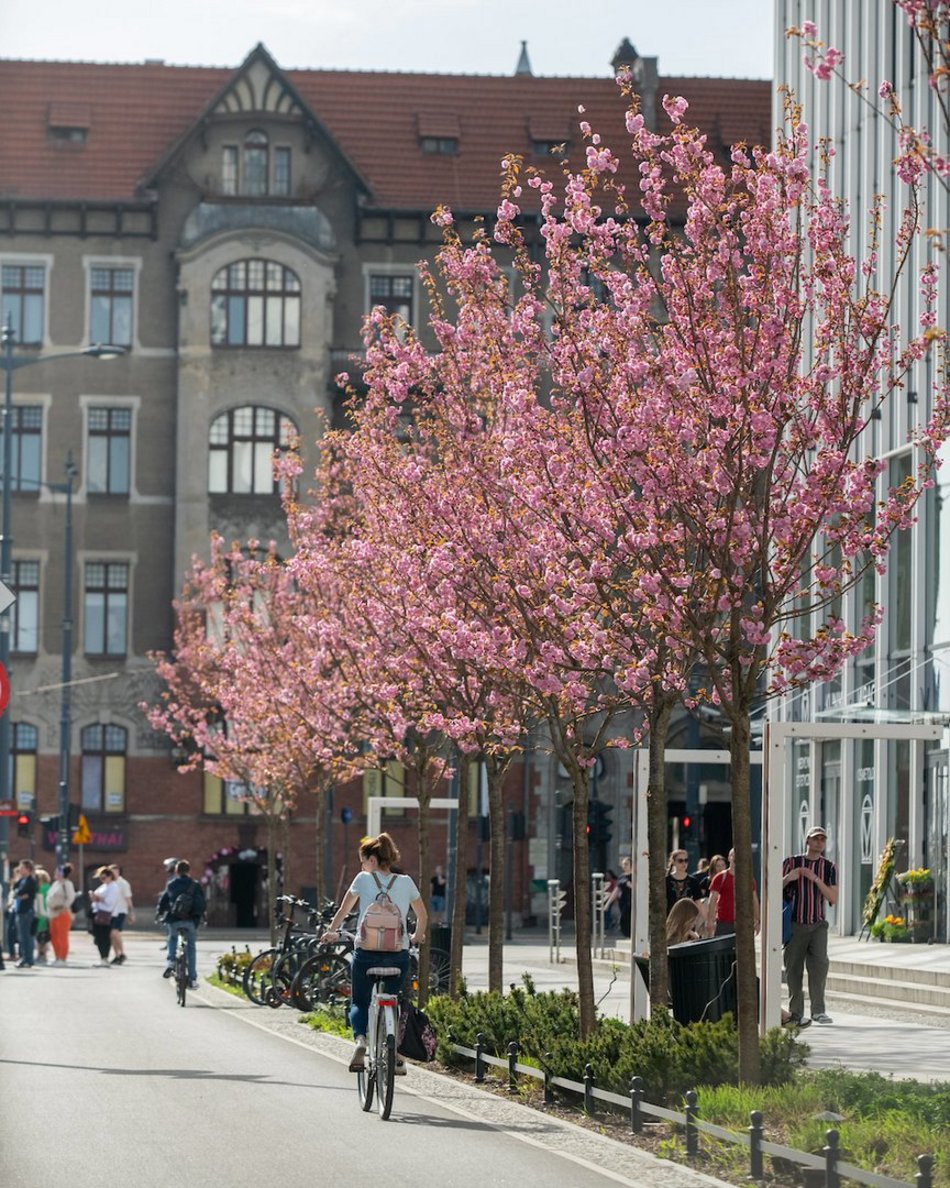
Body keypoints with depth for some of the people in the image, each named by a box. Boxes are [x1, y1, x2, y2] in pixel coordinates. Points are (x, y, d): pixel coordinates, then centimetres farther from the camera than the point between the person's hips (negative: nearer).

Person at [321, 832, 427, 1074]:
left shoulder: (363, 879, 2)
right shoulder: (405, 882, 8)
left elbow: (343, 910, 14)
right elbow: (422, 916, 22)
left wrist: (331, 931, 32)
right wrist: (417, 937, 41)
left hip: (367, 951, -2)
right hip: (399, 952, 2)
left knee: (359, 1002, 12)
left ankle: (360, 1039, -17)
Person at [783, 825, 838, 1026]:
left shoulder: (829, 867, 7)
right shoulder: (792, 863, 5)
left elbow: (833, 898, 0)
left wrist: (815, 879, -12)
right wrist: (787, 878, -15)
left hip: (818, 925, 0)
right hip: (795, 924, 0)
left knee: (820, 963, -15)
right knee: (794, 969, -1)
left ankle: (818, 1010, -14)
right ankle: (796, 1013, 5)